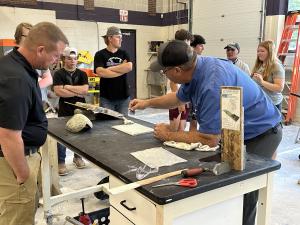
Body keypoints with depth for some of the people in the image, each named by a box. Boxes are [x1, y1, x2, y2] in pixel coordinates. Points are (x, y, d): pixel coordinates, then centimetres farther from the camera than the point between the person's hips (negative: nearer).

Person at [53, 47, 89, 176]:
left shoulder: (82, 74, 7)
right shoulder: (58, 74, -2)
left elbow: (85, 90, -8)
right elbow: (58, 92, -16)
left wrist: (67, 87, -11)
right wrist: (78, 92, -13)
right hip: (64, 111, -3)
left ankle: (77, 157, 31)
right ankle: (61, 162, 12)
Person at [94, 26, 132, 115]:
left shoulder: (124, 53, 8)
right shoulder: (100, 54, -2)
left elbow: (129, 67, -10)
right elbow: (101, 72, -18)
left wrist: (109, 69, -11)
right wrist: (122, 69, -10)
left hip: (123, 96, 3)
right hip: (106, 97, -3)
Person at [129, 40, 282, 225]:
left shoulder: (213, 84, -37)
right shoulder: (196, 68, -8)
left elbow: (210, 140, -32)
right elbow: (179, 98, 15)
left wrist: (169, 135, -20)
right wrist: (147, 103, 17)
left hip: (261, 134, -8)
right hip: (237, 131, 8)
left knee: (243, 197, -1)